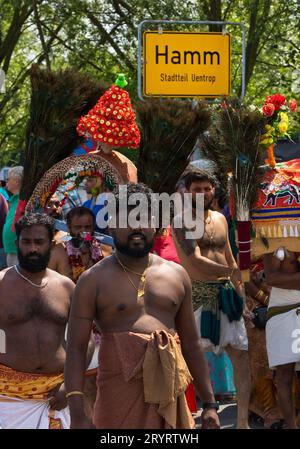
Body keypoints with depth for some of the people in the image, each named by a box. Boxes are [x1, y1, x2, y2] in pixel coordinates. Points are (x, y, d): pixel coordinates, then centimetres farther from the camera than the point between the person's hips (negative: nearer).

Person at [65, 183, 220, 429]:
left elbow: (191, 343, 19)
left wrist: (209, 403, 14)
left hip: (170, 395, 4)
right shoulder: (94, 280, 2)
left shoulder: (176, 275, 14)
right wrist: (78, 415, -13)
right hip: (120, 394, -3)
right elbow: (76, 349, -3)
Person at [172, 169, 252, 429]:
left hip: (225, 294, 7)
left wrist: (240, 292, 15)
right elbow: (195, 261, -17)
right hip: (198, 295, -7)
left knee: (241, 355, 5)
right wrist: (232, 272, -11)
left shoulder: (220, 219, 16)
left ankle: (243, 422, 10)